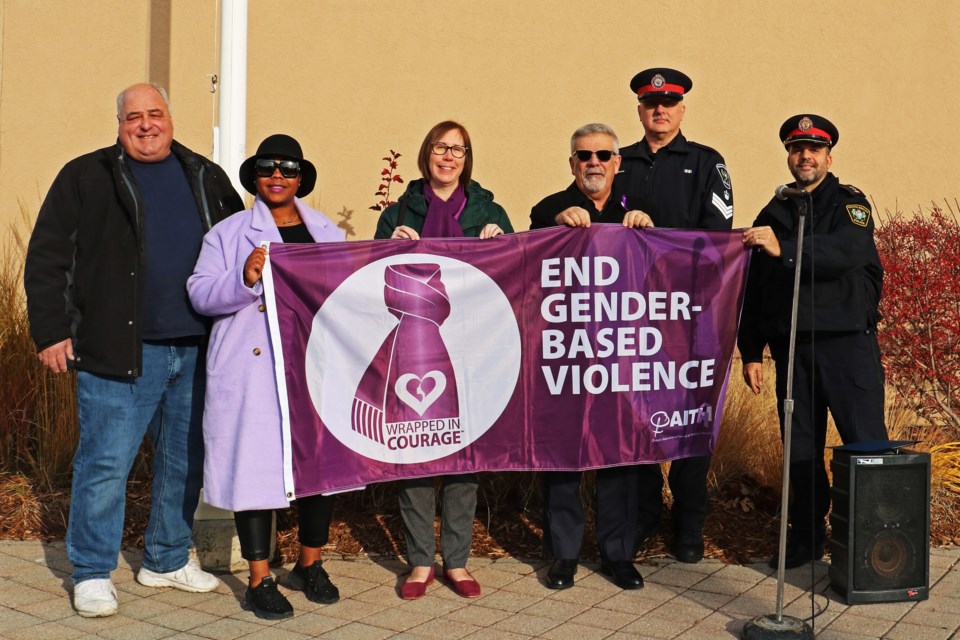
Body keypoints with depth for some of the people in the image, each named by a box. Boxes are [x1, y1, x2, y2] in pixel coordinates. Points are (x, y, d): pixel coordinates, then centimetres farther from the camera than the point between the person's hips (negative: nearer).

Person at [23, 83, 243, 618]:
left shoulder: (207, 178, 13)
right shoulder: (86, 178, 3)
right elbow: (47, 258, 1)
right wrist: (51, 332, -6)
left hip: (197, 350, 4)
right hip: (120, 351, -4)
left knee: (186, 462, 12)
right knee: (106, 463, -2)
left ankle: (168, 560, 28)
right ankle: (93, 574, 14)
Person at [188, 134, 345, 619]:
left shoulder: (327, 233, 15)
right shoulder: (228, 234, 5)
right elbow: (201, 294, -3)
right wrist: (244, 279, -20)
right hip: (254, 372, -3)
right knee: (256, 465, -1)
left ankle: (310, 565, 26)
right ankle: (260, 580, 11)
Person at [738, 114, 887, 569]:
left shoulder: (849, 203, 4)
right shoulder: (772, 216, 16)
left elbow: (848, 251, -19)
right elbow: (752, 290, 16)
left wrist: (784, 249, -31)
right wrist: (750, 352, 10)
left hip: (847, 343, -4)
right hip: (791, 346, 4)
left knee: (866, 443, -6)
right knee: (800, 447, 8)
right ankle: (807, 537, 19)